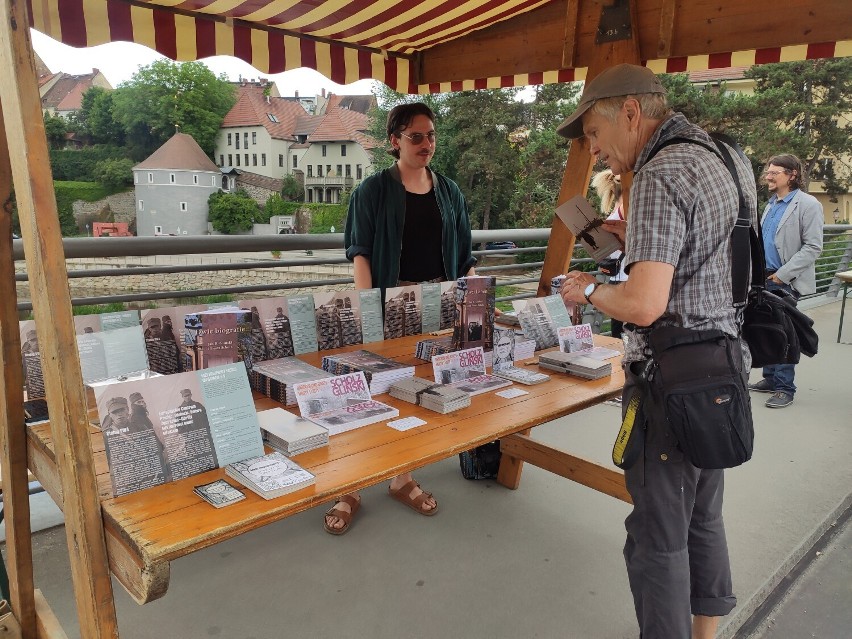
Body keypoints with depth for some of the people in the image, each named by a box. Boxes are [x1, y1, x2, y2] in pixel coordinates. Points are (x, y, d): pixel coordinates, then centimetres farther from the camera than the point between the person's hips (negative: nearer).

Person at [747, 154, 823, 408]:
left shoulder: (808, 204, -8)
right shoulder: (771, 204, 14)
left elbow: (813, 247, -13)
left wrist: (783, 274, -17)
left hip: (787, 282, -7)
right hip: (766, 278, 7)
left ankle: (785, 387, 8)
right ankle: (770, 379, 23)